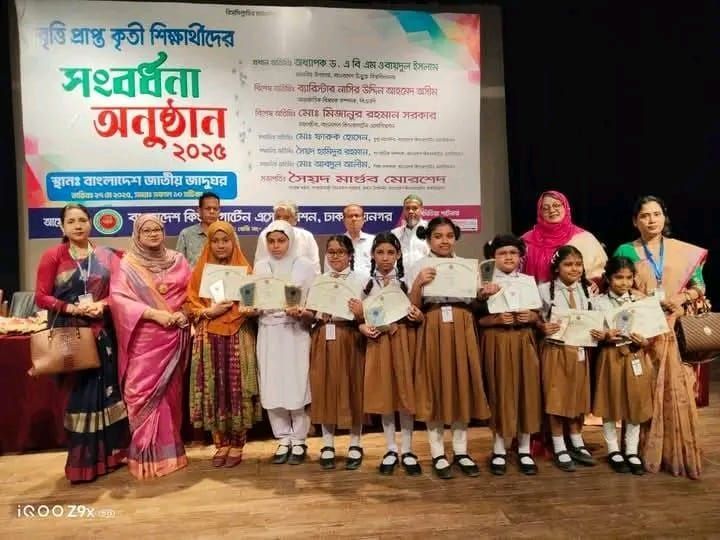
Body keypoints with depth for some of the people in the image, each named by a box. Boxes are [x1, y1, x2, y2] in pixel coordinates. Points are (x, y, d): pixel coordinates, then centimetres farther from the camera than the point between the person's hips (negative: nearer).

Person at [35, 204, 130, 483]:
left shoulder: (106, 256, 8)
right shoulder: (52, 256, 2)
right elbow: (41, 297, -2)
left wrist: (102, 305, -12)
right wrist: (72, 308, -16)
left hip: (102, 332, 2)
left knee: (105, 389, 5)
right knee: (79, 392, 0)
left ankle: (108, 453, 18)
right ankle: (82, 460, 12)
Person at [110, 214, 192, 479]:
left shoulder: (177, 261, 8)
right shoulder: (127, 264, 1)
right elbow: (118, 297, -10)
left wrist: (185, 313, -10)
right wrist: (154, 313, -18)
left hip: (173, 337, 2)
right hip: (143, 340, -2)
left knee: (169, 392, 8)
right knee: (142, 392, -3)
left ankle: (168, 449, 19)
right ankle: (146, 454, 9)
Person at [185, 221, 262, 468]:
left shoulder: (245, 269, 5)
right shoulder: (200, 270, 8)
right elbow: (190, 303, 4)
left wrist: (251, 309, -18)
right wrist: (208, 312, -13)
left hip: (239, 337, -1)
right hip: (209, 338, 1)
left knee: (237, 388, -1)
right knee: (213, 389, 2)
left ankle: (237, 444, 12)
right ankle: (221, 442, 16)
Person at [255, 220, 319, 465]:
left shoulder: (305, 266, 0)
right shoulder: (260, 266, 9)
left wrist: (301, 312, -21)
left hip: (296, 332, -2)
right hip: (269, 332, 3)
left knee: (297, 386, -1)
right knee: (272, 387, 4)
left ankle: (299, 441, 14)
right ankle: (284, 439, 19)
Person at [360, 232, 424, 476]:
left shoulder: (407, 280, 2)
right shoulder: (366, 283, 4)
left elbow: (417, 315, 3)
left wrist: (418, 316, -18)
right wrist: (362, 327, -16)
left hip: (404, 339, -1)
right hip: (378, 340, 1)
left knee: (405, 392, 4)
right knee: (383, 394, 6)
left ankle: (407, 449, 17)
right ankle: (391, 449, 20)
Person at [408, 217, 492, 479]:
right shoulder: (419, 268, 3)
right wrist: (418, 284, -18)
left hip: (462, 331, 3)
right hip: (433, 332, -2)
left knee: (462, 387, 7)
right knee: (434, 389, 2)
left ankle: (461, 451, 21)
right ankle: (438, 453, 15)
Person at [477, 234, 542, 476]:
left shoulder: (529, 280, 7)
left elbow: (539, 314, 9)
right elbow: (478, 318, -4)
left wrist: (532, 317, -12)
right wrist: (497, 319, -20)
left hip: (524, 341, 3)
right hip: (496, 342, -2)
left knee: (526, 392, 5)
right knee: (499, 393, 2)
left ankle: (524, 450, 19)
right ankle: (499, 450, 15)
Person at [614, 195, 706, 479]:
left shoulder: (685, 251, 7)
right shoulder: (625, 251, 2)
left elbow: (699, 287, 10)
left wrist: (681, 298, -9)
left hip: (673, 331, 2)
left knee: (675, 391, 1)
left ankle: (677, 453, 13)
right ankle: (642, 452, 11)